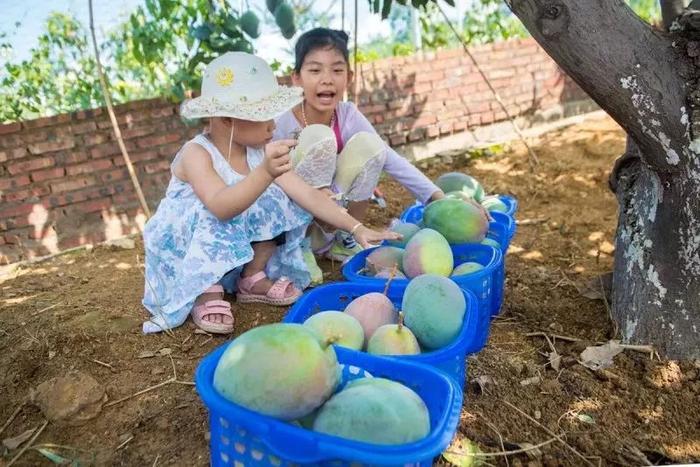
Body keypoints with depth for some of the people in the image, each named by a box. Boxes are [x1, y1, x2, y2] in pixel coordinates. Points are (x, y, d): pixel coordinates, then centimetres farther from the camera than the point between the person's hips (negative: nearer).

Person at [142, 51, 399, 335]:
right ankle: (206, 291, -11)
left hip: (238, 252, 6)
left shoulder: (261, 151, -9)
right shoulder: (197, 153, -26)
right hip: (186, 254, -6)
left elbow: (305, 193, -14)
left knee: (277, 203, -14)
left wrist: (356, 228, -21)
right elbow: (220, 207, -43)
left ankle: (252, 279, 1)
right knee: (213, 223, -36)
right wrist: (265, 173, -58)